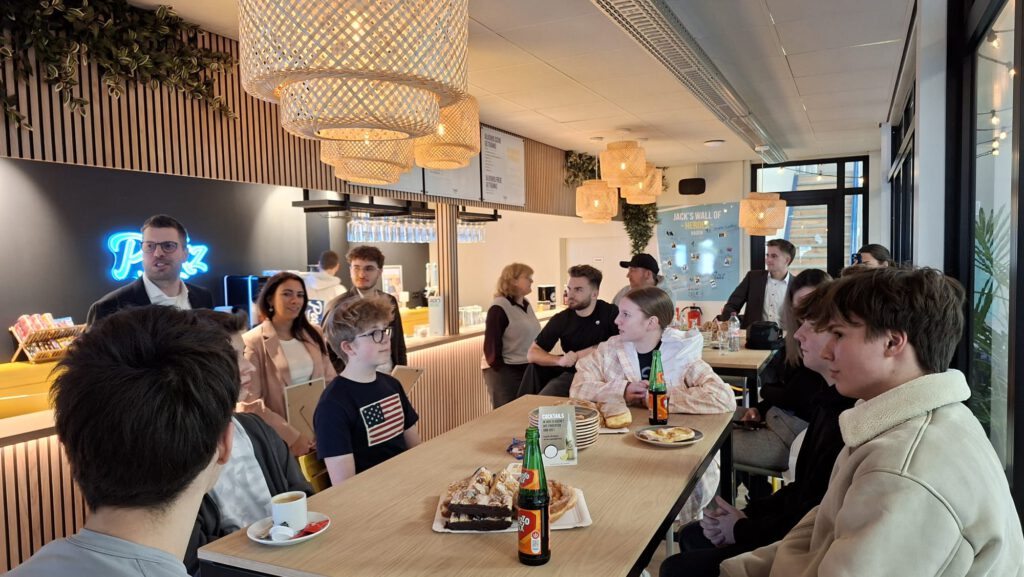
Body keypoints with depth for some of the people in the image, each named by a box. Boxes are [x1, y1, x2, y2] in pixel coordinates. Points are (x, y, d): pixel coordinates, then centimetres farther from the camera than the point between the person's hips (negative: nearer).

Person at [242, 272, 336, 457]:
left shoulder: (313, 335, 6)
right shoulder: (253, 342, -10)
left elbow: (330, 381, 7)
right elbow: (250, 403, -14)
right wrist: (291, 436, -17)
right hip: (281, 439, -4)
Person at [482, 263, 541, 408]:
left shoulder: (526, 304, 10)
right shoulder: (499, 308, -15)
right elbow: (491, 346, -16)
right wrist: (501, 373, -16)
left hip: (528, 369, 8)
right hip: (504, 372, -8)